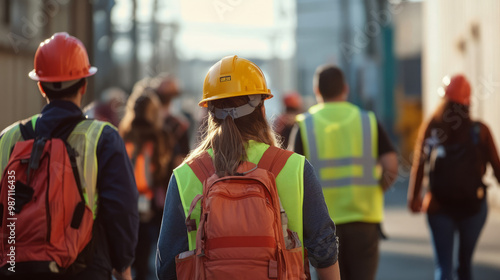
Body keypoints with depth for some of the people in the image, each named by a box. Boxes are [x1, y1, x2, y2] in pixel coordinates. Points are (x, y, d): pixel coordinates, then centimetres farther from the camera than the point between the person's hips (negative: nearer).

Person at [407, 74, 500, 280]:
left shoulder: (430, 128, -5)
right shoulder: (480, 130, -6)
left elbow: (418, 166, -7)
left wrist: (414, 197, 3)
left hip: (439, 206, 0)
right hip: (472, 205, 0)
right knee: (465, 261, 18)